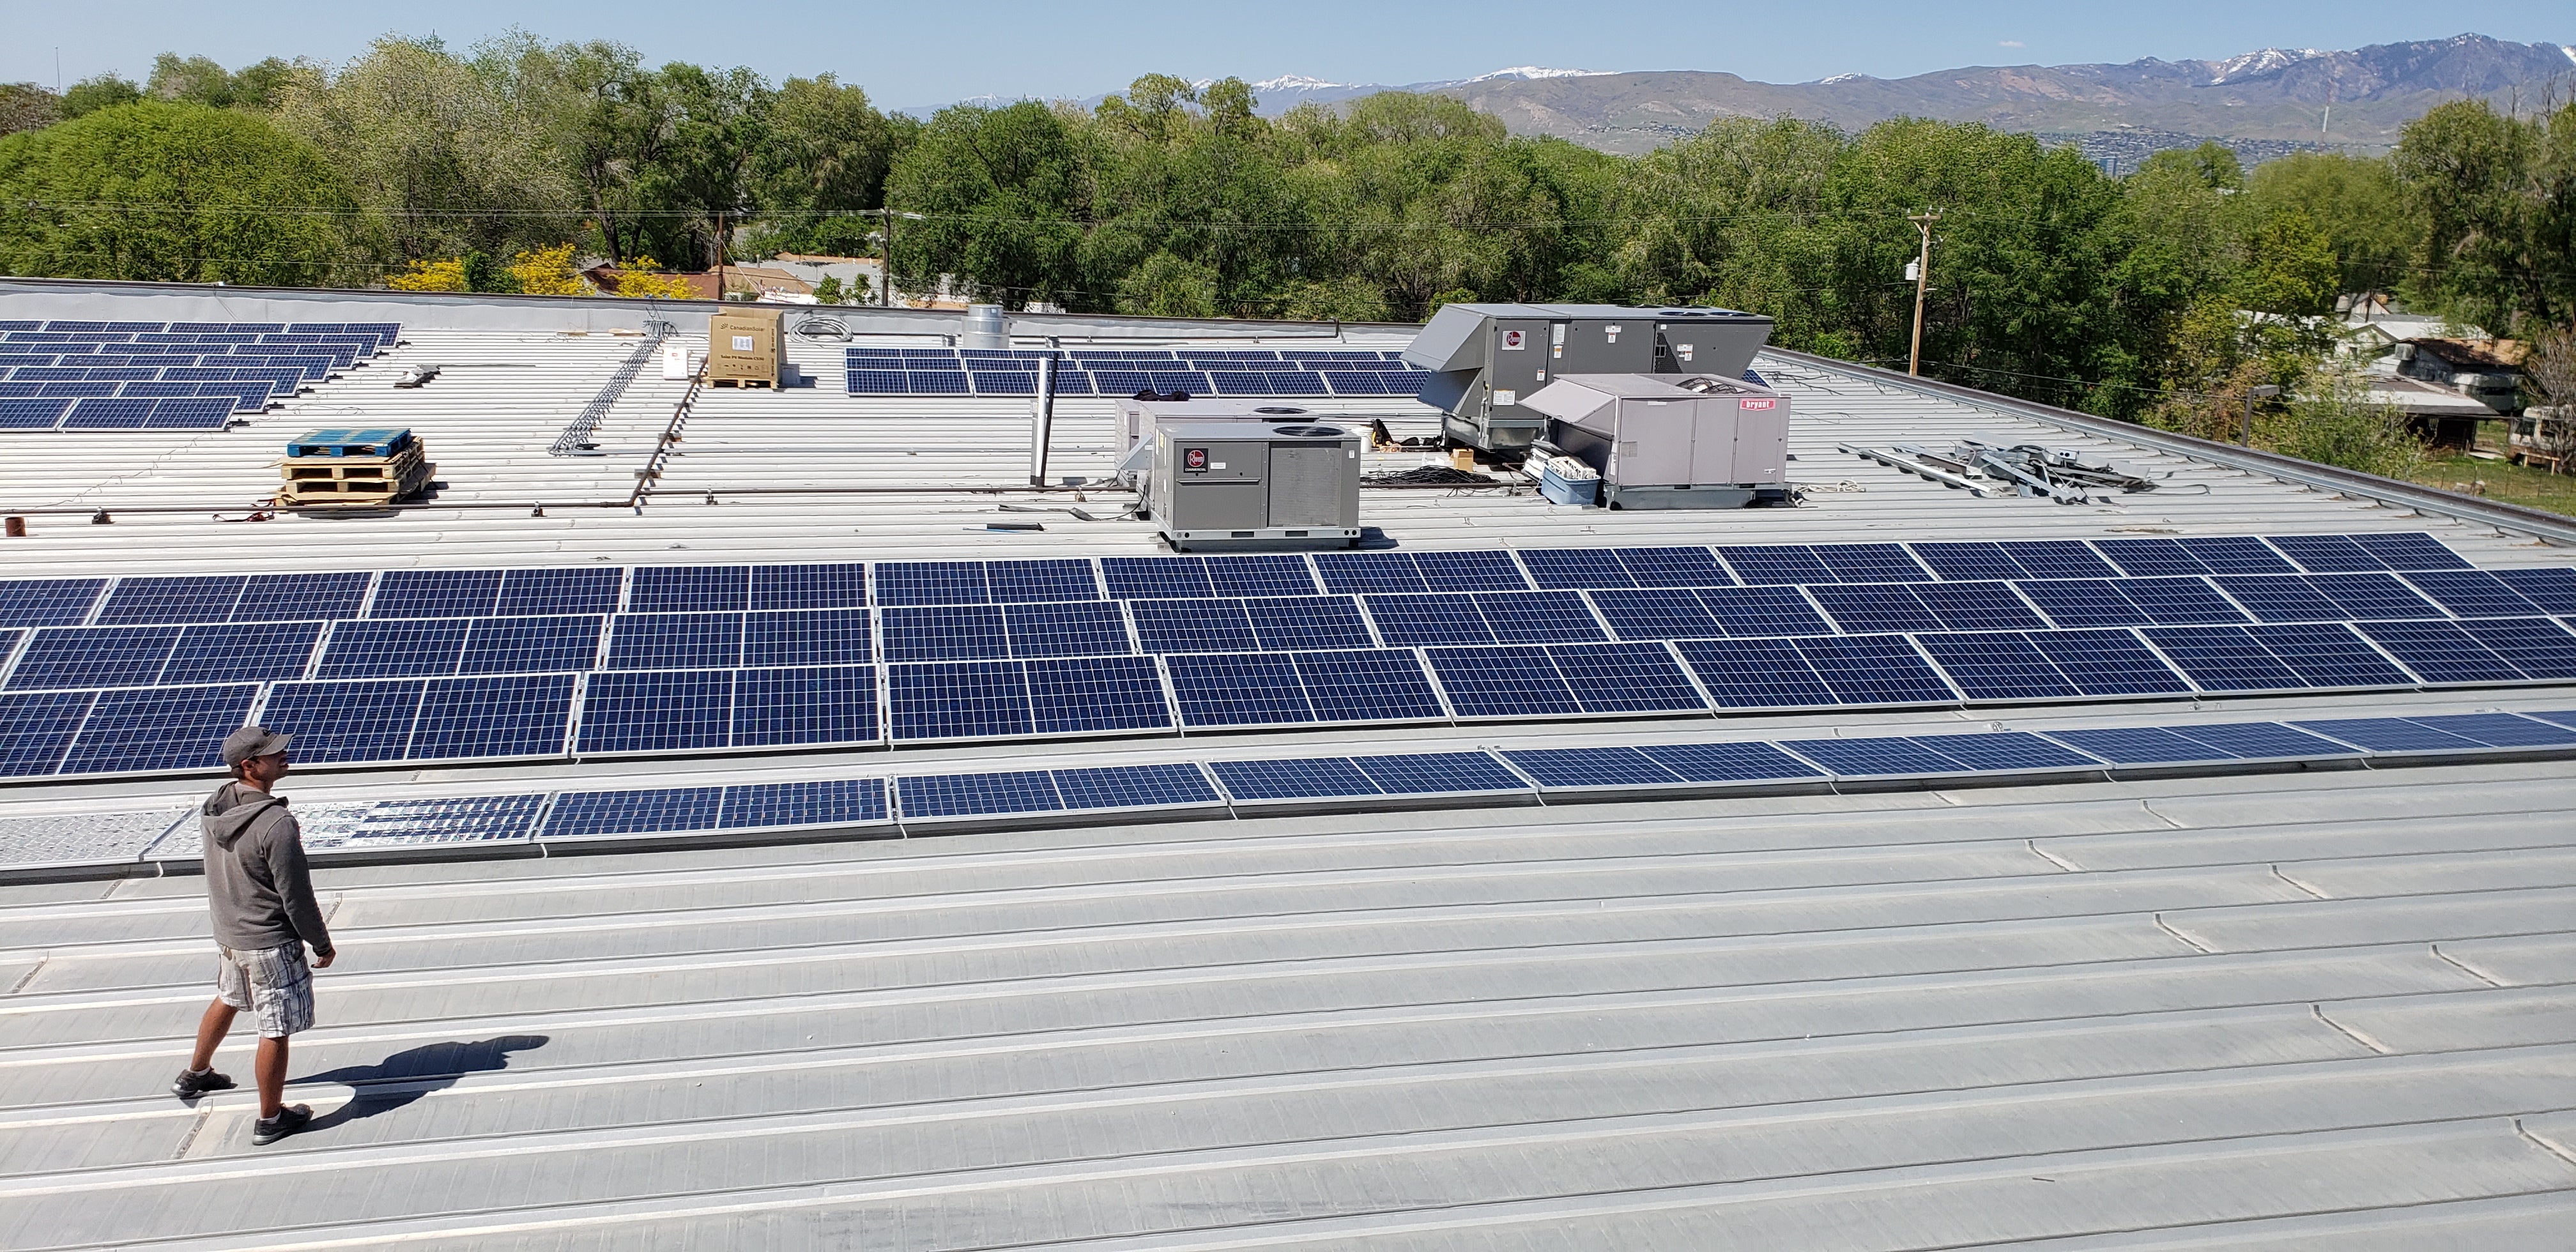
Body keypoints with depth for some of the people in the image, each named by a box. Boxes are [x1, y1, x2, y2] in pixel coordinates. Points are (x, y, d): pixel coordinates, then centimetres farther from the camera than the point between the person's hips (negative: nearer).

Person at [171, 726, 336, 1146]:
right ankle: (271, 1119, 18)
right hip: (270, 943, -9)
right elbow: (296, 896, -22)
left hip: (227, 933, 9)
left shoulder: (216, 807, -4)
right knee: (276, 1031, 6)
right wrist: (322, 943, -9)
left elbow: (220, 874, 11)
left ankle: (195, 1075, 53)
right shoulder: (277, 823, -29)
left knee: (226, 1000, 32)